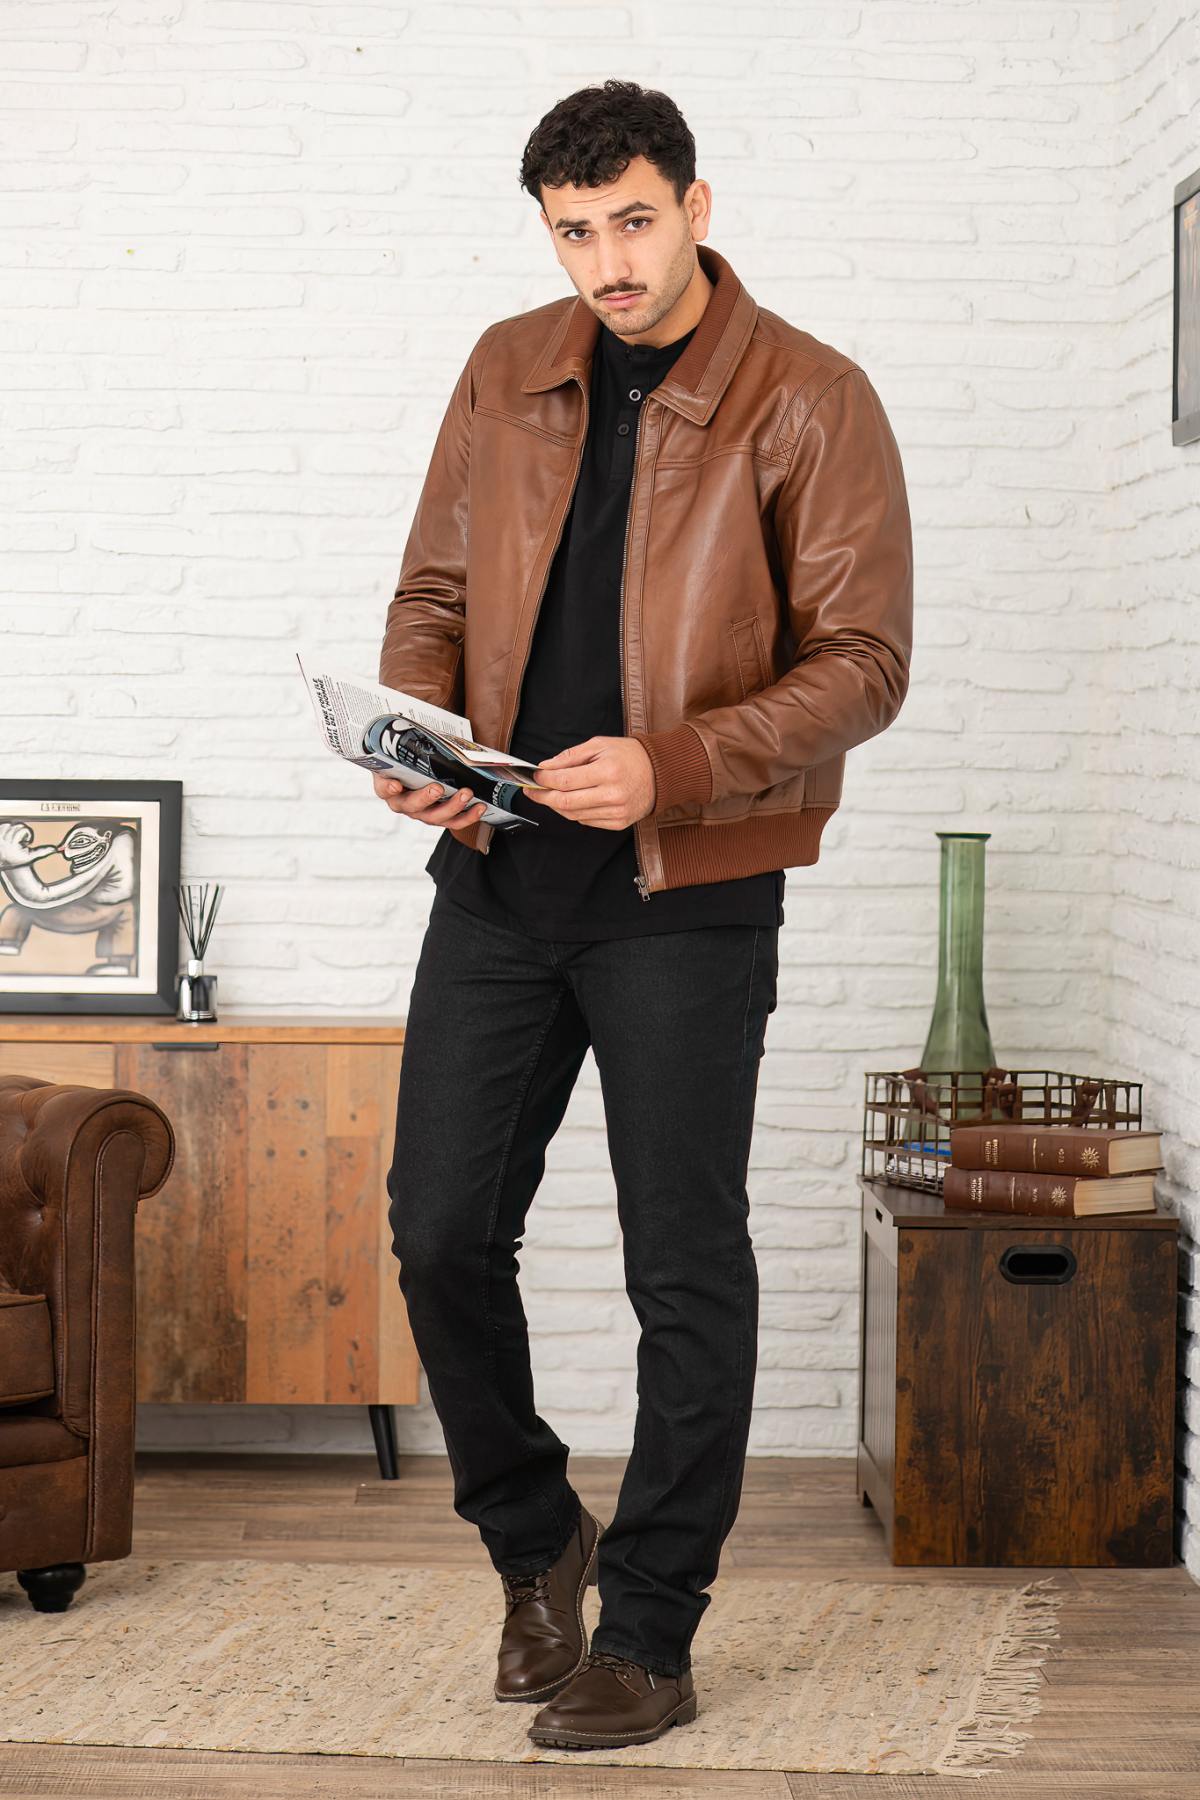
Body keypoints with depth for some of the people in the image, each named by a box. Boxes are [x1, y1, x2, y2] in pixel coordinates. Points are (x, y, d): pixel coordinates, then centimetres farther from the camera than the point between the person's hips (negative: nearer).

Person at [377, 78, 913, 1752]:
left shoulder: (811, 403, -7)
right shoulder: (507, 374, 8)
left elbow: (863, 659, -10)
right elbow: (436, 591, 15)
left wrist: (673, 768, -23)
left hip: (688, 895, -5)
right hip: (498, 877, 5)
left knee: (686, 1274, 2)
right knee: (441, 1234, 6)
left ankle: (651, 1631, 14)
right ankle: (537, 1548, 28)